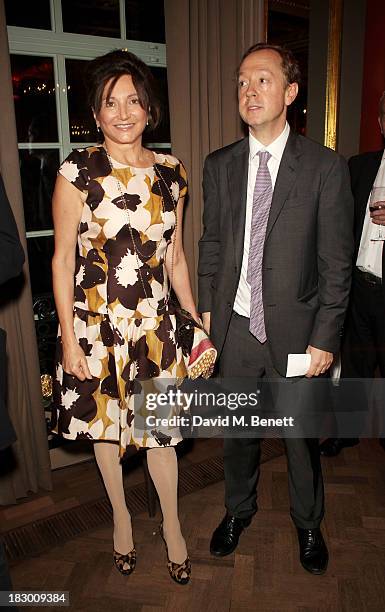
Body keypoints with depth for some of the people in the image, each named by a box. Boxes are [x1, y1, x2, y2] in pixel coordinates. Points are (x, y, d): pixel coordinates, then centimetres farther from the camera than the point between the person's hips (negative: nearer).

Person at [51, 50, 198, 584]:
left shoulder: (171, 173, 3)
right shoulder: (78, 169, -8)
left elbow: (174, 255, 10)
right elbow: (62, 259, -7)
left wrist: (196, 318, 9)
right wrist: (69, 339, -9)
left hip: (153, 323, 2)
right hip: (94, 323, -1)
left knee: (160, 424, 10)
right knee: (104, 420, 16)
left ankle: (172, 523, 36)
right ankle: (121, 514, 42)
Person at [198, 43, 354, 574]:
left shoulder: (326, 167, -7)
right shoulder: (219, 165, 4)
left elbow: (336, 264, -7)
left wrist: (324, 339, -10)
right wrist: (208, 309, 6)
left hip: (296, 330, -2)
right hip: (235, 329, 3)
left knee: (301, 436, 14)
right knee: (238, 429, 19)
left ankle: (308, 523, 42)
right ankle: (239, 509, 45)